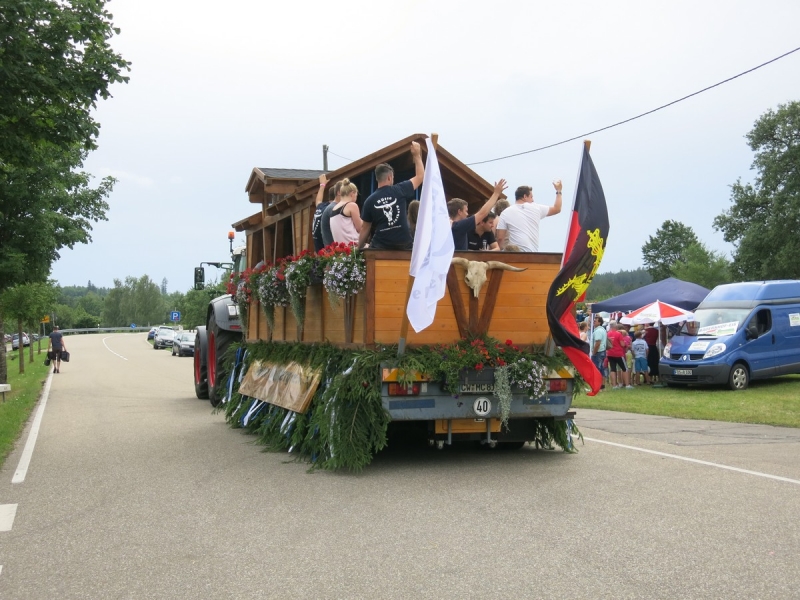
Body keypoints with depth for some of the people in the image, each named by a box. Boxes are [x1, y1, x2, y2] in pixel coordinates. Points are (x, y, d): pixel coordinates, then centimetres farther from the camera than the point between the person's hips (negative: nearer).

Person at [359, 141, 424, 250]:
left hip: (381, 247, 0)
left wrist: (359, 248, 14)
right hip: (403, 245, 0)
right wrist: (417, 155, 21)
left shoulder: (370, 201, 0)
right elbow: (420, 176, 12)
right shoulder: (400, 191, -2)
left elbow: (366, 228, 4)